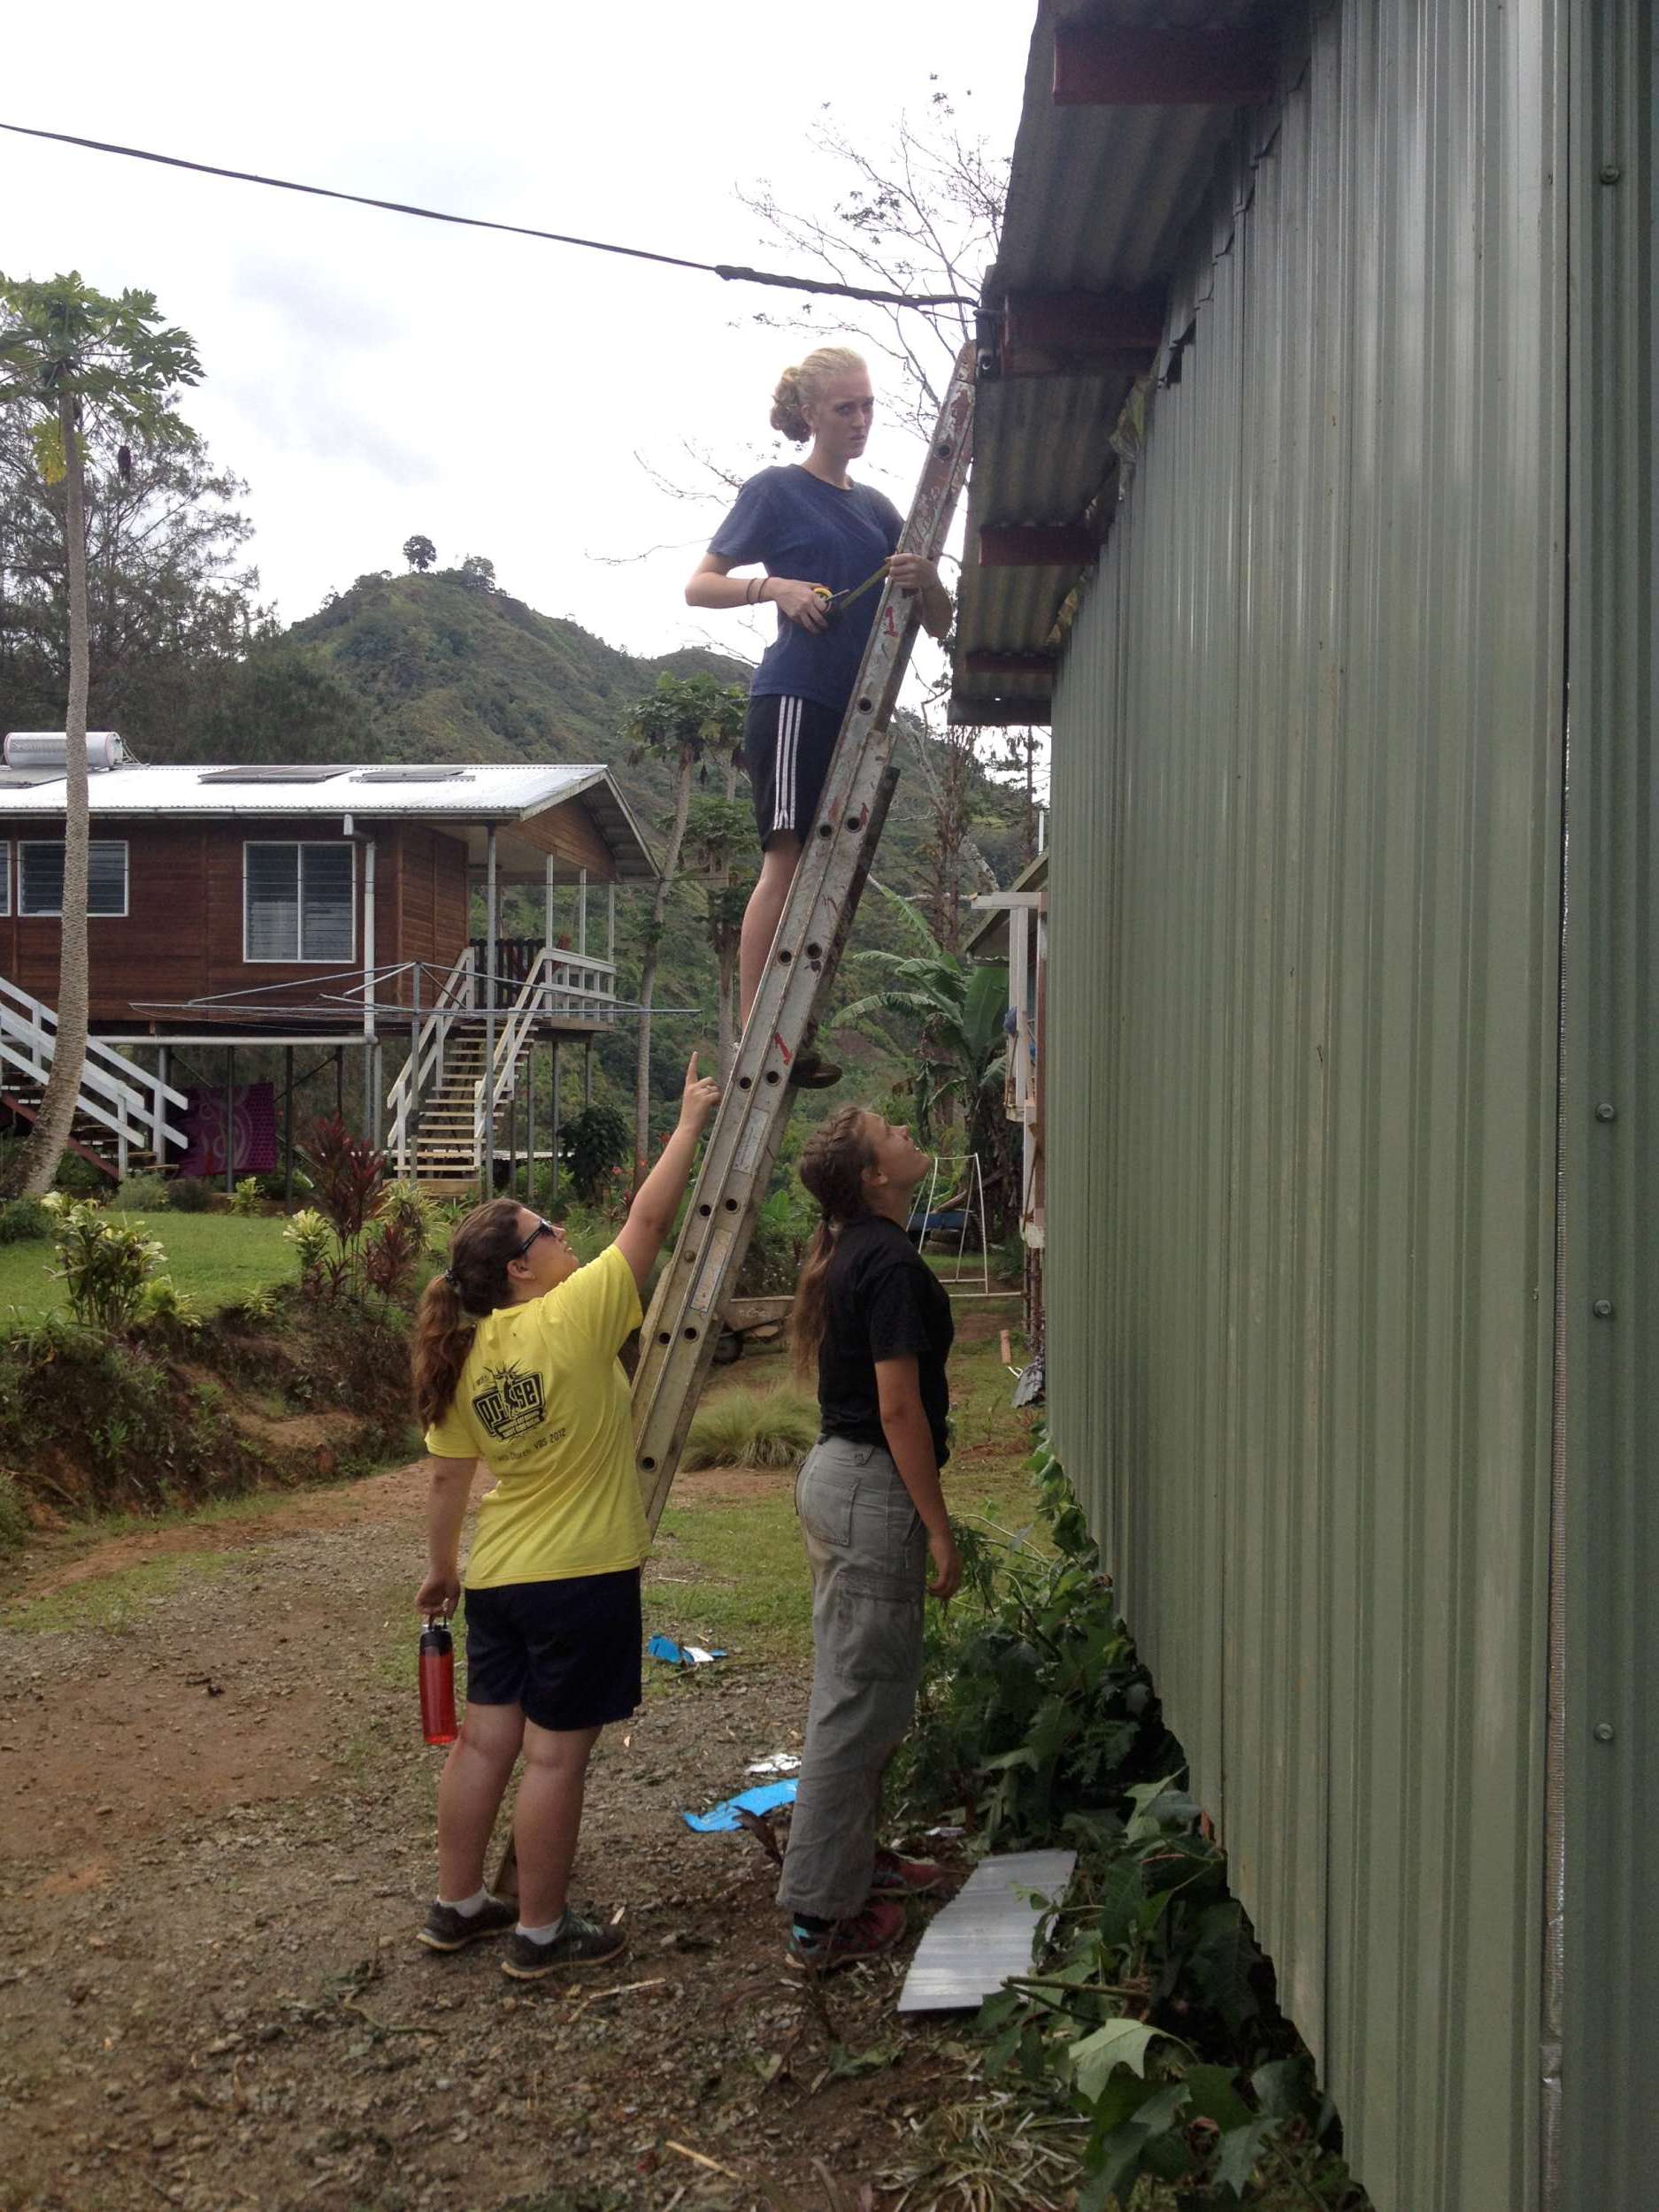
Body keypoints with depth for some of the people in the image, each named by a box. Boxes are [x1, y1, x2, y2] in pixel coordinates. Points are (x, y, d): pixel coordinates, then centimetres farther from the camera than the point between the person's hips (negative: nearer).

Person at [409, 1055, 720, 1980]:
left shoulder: (465, 1356, 2)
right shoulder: (572, 1320, -18)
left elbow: (448, 1479, 9)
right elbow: (649, 1220, -13)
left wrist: (441, 1568, 22)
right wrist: (691, 1123, -2)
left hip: (499, 1579, 7)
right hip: (585, 1576, -7)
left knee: (486, 1736, 16)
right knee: (556, 1751, 3)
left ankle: (458, 1905, 29)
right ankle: (541, 1932, 15)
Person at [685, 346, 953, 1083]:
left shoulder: (876, 509, 18)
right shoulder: (777, 491, 2)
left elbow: (939, 623, 15)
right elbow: (699, 584, -1)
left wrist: (925, 580, -8)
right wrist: (775, 587, -18)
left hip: (856, 708, 7)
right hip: (794, 695, -6)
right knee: (788, 858, -15)